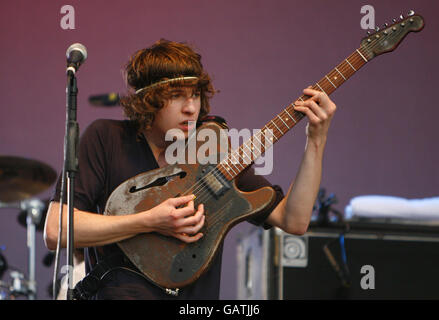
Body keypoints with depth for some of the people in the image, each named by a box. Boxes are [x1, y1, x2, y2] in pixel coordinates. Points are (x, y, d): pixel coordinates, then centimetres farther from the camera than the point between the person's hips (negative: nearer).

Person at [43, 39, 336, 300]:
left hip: (196, 297, 6)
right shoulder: (106, 139, 0)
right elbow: (55, 231, -10)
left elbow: (294, 221, 3)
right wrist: (150, 222, -14)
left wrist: (316, 141, -5)